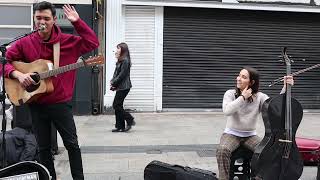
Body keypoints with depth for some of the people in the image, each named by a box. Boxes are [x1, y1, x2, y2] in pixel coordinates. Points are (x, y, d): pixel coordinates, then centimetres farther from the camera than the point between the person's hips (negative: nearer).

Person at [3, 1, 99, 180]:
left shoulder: (68, 41, -3)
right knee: (44, 147, 12)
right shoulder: (25, 43, -2)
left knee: (72, 143, 4)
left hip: (61, 103, -1)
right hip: (37, 105, 2)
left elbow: (93, 43, -5)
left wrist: (77, 22, -10)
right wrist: (18, 74, -18)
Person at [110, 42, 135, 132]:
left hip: (124, 87, -9)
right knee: (118, 106, 9)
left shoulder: (125, 61, -13)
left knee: (116, 105, -8)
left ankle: (130, 119, 2)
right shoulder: (120, 61, 16)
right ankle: (120, 126, 13)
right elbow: (116, 73, 16)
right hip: (120, 87, 9)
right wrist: (112, 81, -1)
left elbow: (122, 75, -17)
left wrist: (114, 84, -10)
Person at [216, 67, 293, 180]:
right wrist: (242, 97, -15)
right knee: (222, 150, -33)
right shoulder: (230, 94, -1)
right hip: (231, 134, -1)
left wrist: (285, 88, -23)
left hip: (250, 136, 1)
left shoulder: (260, 97, 1)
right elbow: (226, 111, -19)